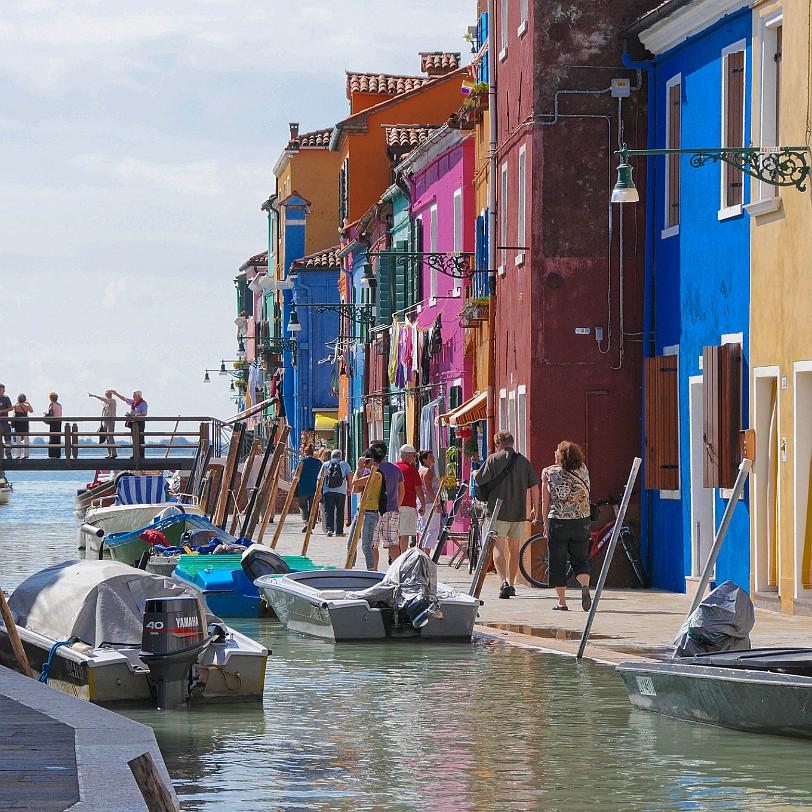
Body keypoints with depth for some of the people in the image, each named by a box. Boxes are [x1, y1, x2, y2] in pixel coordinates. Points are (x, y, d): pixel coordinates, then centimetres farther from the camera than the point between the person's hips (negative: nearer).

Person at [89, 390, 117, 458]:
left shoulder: (113, 401, -4)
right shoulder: (104, 403, 19)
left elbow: (103, 399, -18)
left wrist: (94, 396, -20)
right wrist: (100, 423, 18)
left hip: (111, 421, -7)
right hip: (104, 421, 7)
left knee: (110, 437, -14)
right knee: (107, 438, 5)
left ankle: (113, 453, -14)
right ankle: (109, 454, 7)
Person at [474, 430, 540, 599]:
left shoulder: (494, 459, -4)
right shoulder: (524, 461, 7)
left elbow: (480, 480, -5)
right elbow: (534, 487, 6)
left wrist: (475, 473, 18)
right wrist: (535, 509, 15)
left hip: (498, 511, -4)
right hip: (519, 513, 4)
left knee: (498, 547, -7)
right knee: (514, 548, 16)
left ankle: (504, 582, -26)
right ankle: (511, 584, 24)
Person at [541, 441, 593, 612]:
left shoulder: (549, 473, -5)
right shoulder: (583, 472, 1)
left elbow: (545, 501, -3)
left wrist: (545, 523, 7)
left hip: (558, 522, -2)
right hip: (582, 522, 2)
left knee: (558, 563, 8)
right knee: (580, 559, 10)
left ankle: (562, 601, 9)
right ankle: (585, 585, -19)